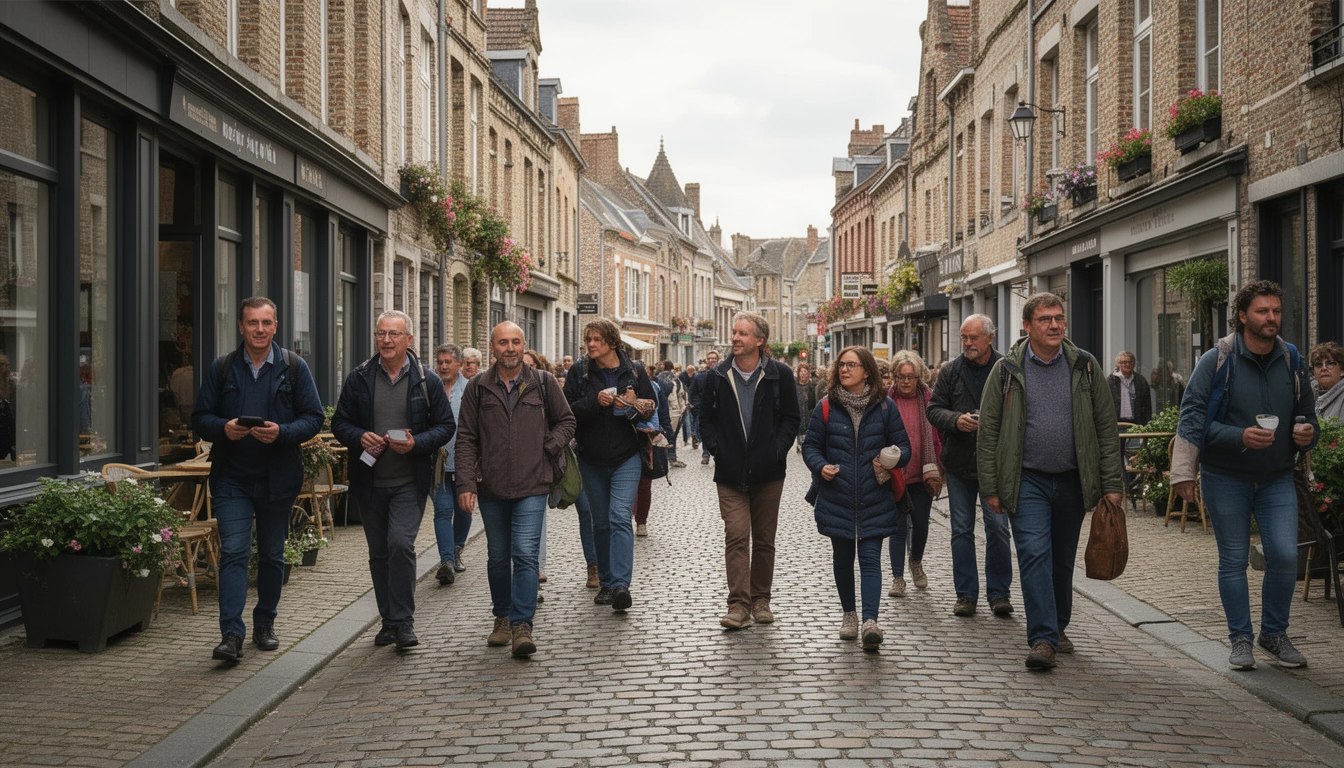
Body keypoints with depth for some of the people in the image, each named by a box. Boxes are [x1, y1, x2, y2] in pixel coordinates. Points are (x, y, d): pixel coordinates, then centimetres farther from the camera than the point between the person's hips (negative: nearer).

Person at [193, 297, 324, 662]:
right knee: (233, 552, -10)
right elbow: (200, 417, 6)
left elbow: (313, 418, -1)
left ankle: (265, 624, 28)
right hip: (232, 477, 0)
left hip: (278, 477, 1)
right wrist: (224, 428, -16)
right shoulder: (222, 368, 5)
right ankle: (232, 634, -12)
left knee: (272, 555, 12)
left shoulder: (294, 367, 2)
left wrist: (281, 432, -19)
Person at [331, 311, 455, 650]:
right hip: (369, 482, 3)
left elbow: (446, 426, 3)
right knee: (379, 553, 10)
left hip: (409, 482, -3)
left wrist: (417, 443, -14)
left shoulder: (427, 381, 0)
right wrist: (359, 437, -13)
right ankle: (389, 620, 22)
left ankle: (403, 621, -6)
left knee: (401, 543, -17)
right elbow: (340, 422, 9)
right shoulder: (359, 379, 5)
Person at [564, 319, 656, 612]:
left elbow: (651, 410, 5)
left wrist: (633, 406, -16)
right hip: (592, 460, 2)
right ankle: (606, 583, 21)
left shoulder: (634, 372, 0)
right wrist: (595, 401, -20)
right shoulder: (579, 372, 2)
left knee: (620, 517, -15)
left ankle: (620, 585, -21)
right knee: (601, 522, 10)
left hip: (626, 458, -2)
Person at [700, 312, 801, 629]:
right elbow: (706, 419, 10)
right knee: (736, 537, -9)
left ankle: (760, 600, 21)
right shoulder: (716, 377, 4)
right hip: (730, 473, 0)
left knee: (764, 540, 9)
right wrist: (716, 449, -4)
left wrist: (777, 450, -8)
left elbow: (791, 419, 4)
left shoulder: (780, 375, 0)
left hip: (768, 472, 0)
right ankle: (738, 604, -9)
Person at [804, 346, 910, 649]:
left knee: (870, 558, -9)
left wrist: (894, 460, -16)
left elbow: (903, 445, 6)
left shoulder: (885, 407, 2)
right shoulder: (826, 408, 2)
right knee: (842, 558, 13)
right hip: (836, 497, 2)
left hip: (874, 500, -2)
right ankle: (848, 614, 29)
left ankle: (870, 621, -16)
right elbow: (810, 445, 7)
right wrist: (820, 466, -14)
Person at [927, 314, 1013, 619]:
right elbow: (934, 409, 5)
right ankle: (966, 594, 17)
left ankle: (998, 593, 11)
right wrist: (956, 420, -14)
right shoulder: (950, 372, 4)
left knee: (998, 527, -3)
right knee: (961, 530, 8)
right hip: (959, 463, 2)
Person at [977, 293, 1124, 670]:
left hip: (1072, 481, 2)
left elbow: (1106, 428, 4)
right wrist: (990, 488, -4)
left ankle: (1058, 627, 30)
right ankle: (1043, 639, -12)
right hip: (1026, 480, -2)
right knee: (1034, 554, -13)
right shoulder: (1007, 370, -2)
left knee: (1063, 560, 13)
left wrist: (1112, 484, -1)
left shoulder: (1084, 366, 3)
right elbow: (988, 431, 0)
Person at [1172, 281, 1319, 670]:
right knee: (1233, 561, 5)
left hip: (1277, 478, 3)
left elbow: (1306, 413, 16)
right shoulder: (1216, 361, -9)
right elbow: (1193, 417, -12)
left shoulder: (1291, 360, 4)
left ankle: (1275, 633, 16)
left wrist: (1307, 432, -6)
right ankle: (1241, 639, 18)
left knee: (1285, 556, -5)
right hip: (1226, 479, -3)